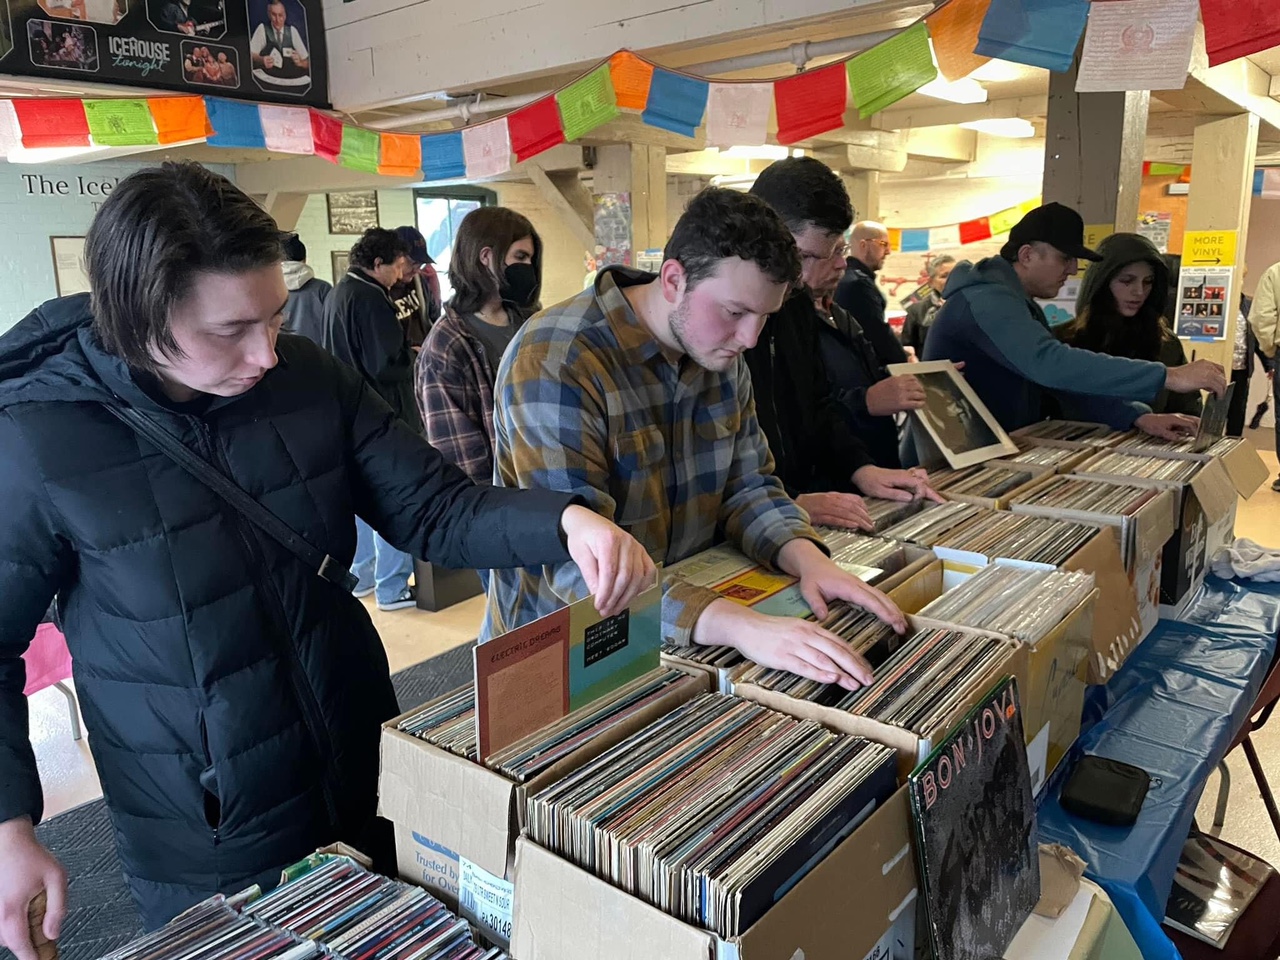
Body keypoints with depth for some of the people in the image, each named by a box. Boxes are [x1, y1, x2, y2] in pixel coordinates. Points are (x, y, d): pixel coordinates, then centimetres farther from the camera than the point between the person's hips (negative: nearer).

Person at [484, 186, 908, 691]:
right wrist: (741, 625, -38)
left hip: (688, 641, 6)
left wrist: (806, 557, -14)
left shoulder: (722, 358, 2)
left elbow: (748, 485, 7)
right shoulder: (553, 364, -22)